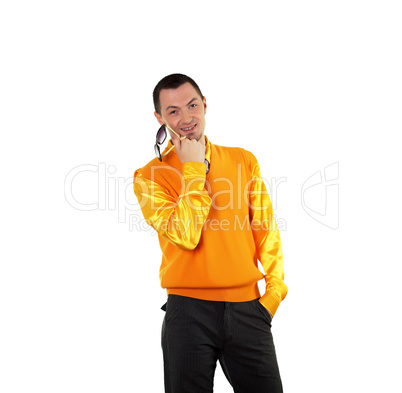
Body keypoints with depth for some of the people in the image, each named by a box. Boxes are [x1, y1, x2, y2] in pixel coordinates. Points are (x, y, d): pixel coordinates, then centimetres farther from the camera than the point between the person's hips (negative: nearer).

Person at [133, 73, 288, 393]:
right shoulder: (149, 177, -1)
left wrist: (275, 290, -1)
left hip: (247, 307, 3)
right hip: (188, 310, -2)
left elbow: (266, 229, 9)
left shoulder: (244, 161, 9)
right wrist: (193, 168, -10)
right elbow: (185, 234, -15)